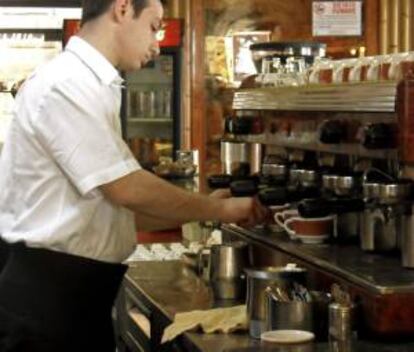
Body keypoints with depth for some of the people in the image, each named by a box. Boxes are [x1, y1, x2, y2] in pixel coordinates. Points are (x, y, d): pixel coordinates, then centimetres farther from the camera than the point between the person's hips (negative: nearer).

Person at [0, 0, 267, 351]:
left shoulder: (84, 85, 15)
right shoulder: (63, 85, -16)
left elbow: (113, 204, 15)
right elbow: (126, 189, -21)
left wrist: (204, 208, 9)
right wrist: (219, 209, -10)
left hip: (76, 291, 10)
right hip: (47, 294, -10)